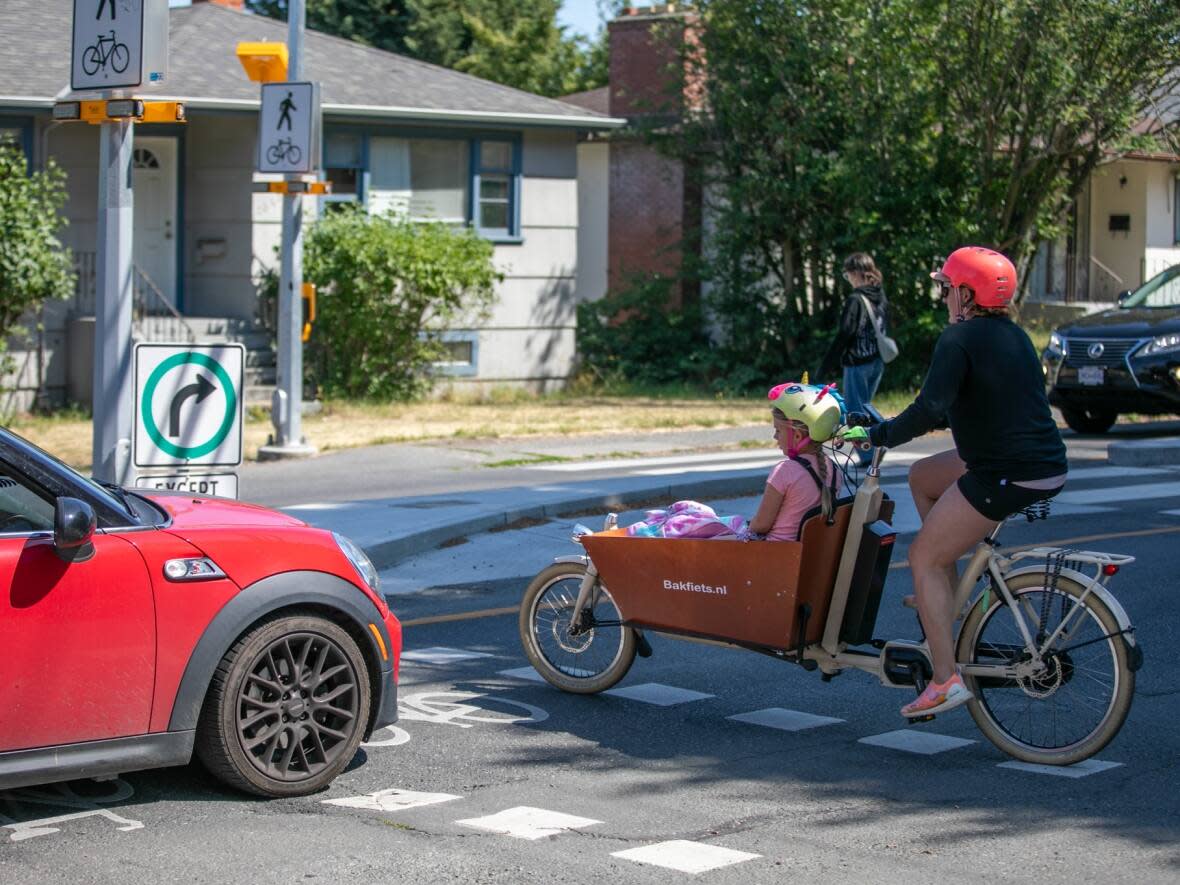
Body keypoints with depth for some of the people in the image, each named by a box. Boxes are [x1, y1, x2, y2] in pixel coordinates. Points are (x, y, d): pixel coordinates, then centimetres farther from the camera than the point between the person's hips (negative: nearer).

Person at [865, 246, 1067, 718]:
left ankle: (946, 679, -2)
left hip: (1007, 476, -9)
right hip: (1046, 464, 9)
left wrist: (879, 435, -11)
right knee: (922, 476, 25)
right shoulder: (1013, 334, 15)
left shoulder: (960, 337, -13)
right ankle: (945, 595, 26)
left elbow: (930, 408, -24)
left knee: (923, 558, 1)